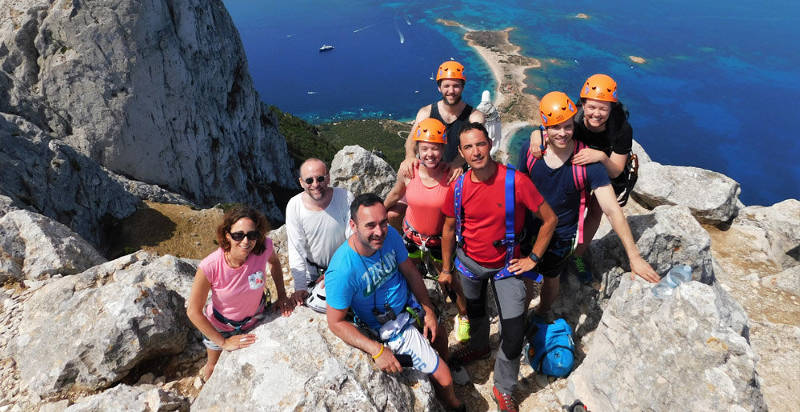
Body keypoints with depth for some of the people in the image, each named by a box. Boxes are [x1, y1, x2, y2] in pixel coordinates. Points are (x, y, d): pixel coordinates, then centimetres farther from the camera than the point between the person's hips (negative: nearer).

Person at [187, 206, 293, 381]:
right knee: (214, 364, 30)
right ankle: (209, 367, 64)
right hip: (220, 326, -1)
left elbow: (274, 262, -5)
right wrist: (223, 342, -18)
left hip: (255, 319, 2)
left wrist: (281, 294, -8)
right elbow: (193, 311, -24)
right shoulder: (209, 267, -38)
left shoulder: (264, 247, -32)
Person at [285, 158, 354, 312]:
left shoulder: (345, 198, -20)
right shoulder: (294, 206, -15)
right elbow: (296, 249, -12)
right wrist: (300, 287, -15)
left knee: (321, 304, -14)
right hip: (312, 267, 2)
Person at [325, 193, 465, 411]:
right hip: (390, 328, -5)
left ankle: (440, 364, 64)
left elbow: (410, 272, -4)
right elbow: (336, 322, -24)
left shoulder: (390, 235, -20)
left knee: (439, 338, 29)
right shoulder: (342, 271, -36)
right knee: (444, 378, 1)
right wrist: (376, 350, -31)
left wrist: (429, 310, -5)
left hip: (410, 304, 6)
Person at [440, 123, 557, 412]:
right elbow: (449, 229, 1)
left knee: (513, 334, -3)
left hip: (506, 266, -2)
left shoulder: (516, 181, -24)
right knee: (475, 312, 26)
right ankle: (479, 346, 60)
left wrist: (533, 259, -11)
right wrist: (446, 269, 8)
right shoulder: (458, 187, -13)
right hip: (469, 263, 3)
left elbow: (549, 219, -13)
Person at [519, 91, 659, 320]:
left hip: (561, 234, -2)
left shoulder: (587, 161, -25)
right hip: (529, 228, 2)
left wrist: (634, 256, -29)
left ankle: (542, 314, 50)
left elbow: (612, 210, -25)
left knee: (550, 279, 19)